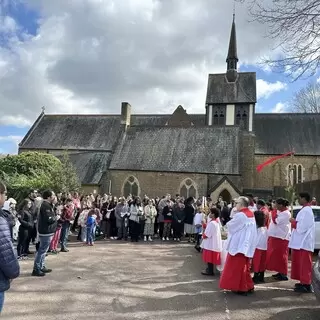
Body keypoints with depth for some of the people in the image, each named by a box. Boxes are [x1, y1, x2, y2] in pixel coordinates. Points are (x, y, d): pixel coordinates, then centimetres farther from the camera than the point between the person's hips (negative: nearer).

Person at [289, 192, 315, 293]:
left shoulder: (306, 211, -18)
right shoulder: (305, 210, 14)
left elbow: (301, 227, -22)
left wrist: (293, 222, -8)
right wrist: (295, 222, 7)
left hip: (304, 243, -10)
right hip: (301, 242, 10)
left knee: (304, 264, -5)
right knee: (301, 263, 16)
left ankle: (307, 285, 1)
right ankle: (304, 282, 24)